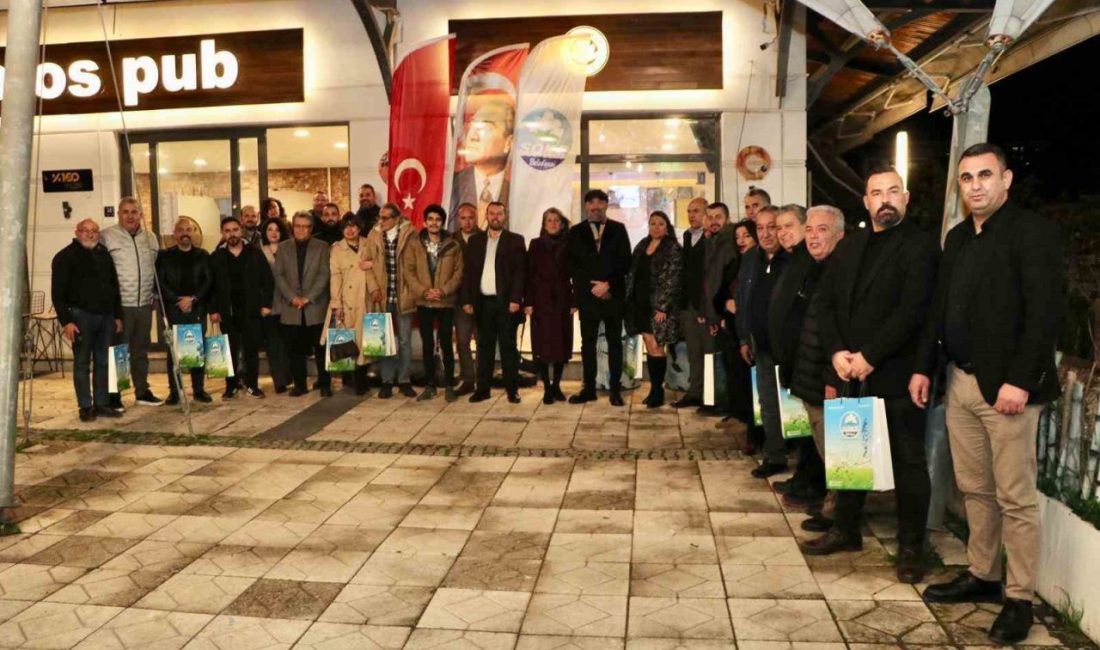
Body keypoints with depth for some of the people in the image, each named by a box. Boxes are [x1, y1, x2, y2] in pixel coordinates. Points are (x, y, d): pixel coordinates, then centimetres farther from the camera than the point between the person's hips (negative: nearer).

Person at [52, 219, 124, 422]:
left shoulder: (104, 255, 14)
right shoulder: (65, 257, -2)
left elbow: (114, 287, 19)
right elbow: (58, 293, -6)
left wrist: (118, 315, 13)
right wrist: (66, 321, -14)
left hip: (106, 316, 5)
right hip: (81, 316, -5)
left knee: (103, 362, 8)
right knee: (82, 363, 0)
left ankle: (100, 404, 15)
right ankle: (85, 407, 5)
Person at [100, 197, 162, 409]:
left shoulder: (150, 238, 12)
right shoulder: (106, 236, -5)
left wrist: (156, 295, 14)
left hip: (144, 304, 5)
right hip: (119, 304, -5)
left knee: (141, 351, 15)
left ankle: (142, 391, 25)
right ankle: (114, 395, 10)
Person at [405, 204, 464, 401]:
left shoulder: (453, 245, 2)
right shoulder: (414, 244, 3)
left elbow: (459, 272, 0)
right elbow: (408, 271, -1)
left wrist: (444, 291, -13)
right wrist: (424, 291, -12)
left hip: (446, 302, -1)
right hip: (423, 302, 1)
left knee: (446, 343, 1)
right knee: (427, 344, 7)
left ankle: (449, 385, 10)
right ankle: (430, 385, 15)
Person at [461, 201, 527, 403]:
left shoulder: (515, 241, 3)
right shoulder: (475, 241, 12)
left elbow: (520, 272, -4)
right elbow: (468, 271, 9)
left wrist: (515, 299, -13)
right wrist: (467, 300, 2)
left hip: (506, 302, -3)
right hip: (483, 301, 3)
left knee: (508, 346, 2)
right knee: (484, 346, 7)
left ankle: (512, 389, 8)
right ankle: (482, 388, 13)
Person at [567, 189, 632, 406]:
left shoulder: (618, 229, 6)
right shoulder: (576, 232, 8)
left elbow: (625, 262, 0)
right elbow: (571, 265, 3)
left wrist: (608, 284, -11)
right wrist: (591, 286, -7)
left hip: (613, 294, -1)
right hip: (587, 294, 1)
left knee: (615, 342, 3)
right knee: (588, 342, 5)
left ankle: (615, 389, 8)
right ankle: (589, 388, 11)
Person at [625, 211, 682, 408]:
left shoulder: (673, 249, -6)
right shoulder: (641, 246, 13)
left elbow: (672, 281, -12)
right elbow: (632, 274, 15)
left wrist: (662, 308, -17)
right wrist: (629, 301, 8)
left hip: (659, 306, -6)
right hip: (641, 304, 6)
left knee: (656, 347, -5)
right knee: (649, 348, 9)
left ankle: (657, 391, 6)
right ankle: (654, 389, 16)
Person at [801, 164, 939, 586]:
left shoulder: (920, 246, -6)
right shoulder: (849, 246, 13)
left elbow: (912, 311, -16)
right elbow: (827, 303, 9)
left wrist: (868, 357, -17)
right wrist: (837, 353, -5)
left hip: (896, 374, -6)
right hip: (850, 373, 6)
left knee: (908, 462, 5)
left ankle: (911, 547, 18)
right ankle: (846, 530, 30)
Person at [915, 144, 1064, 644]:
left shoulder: (1033, 232, -8)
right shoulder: (957, 238, 14)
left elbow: (1046, 312, -15)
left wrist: (1019, 380, -20)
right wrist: (924, 368, 12)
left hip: (1007, 387, -7)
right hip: (960, 382, 7)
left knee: (1015, 498, 1)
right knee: (974, 489, 15)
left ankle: (1019, 600, 13)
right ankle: (981, 575, 29)